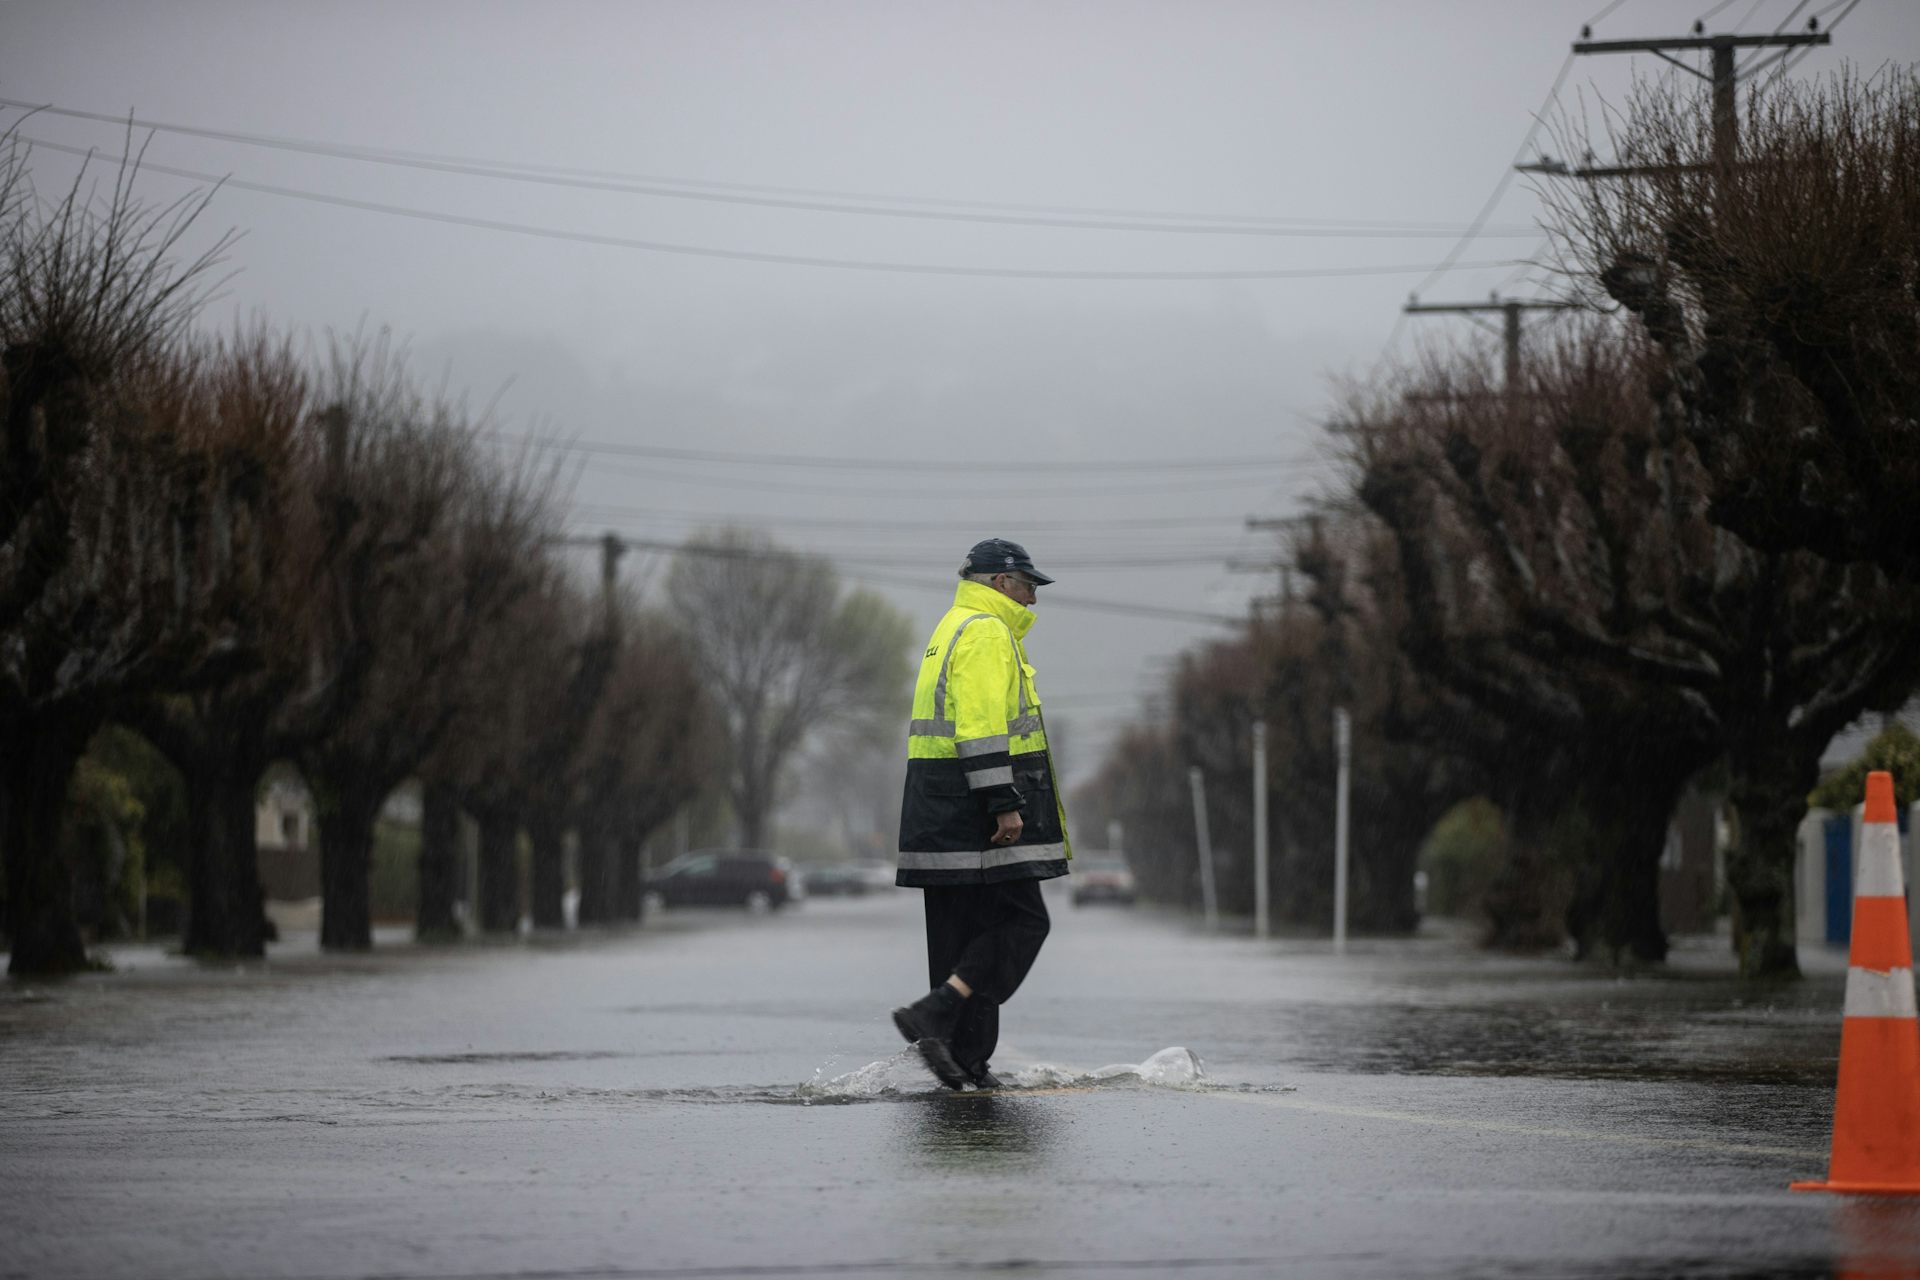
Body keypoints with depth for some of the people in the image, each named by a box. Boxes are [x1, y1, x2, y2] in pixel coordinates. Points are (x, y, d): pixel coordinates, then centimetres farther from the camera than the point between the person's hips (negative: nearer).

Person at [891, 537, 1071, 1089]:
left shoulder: (953, 629, 24)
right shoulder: (987, 632, -10)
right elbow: (983, 726, -20)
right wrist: (1005, 804, -23)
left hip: (943, 816, 10)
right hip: (975, 804, -10)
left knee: (965, 933, 9)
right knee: (1021, 922, -8)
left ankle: (966, 1064, 8)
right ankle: (933, 1015, -19)